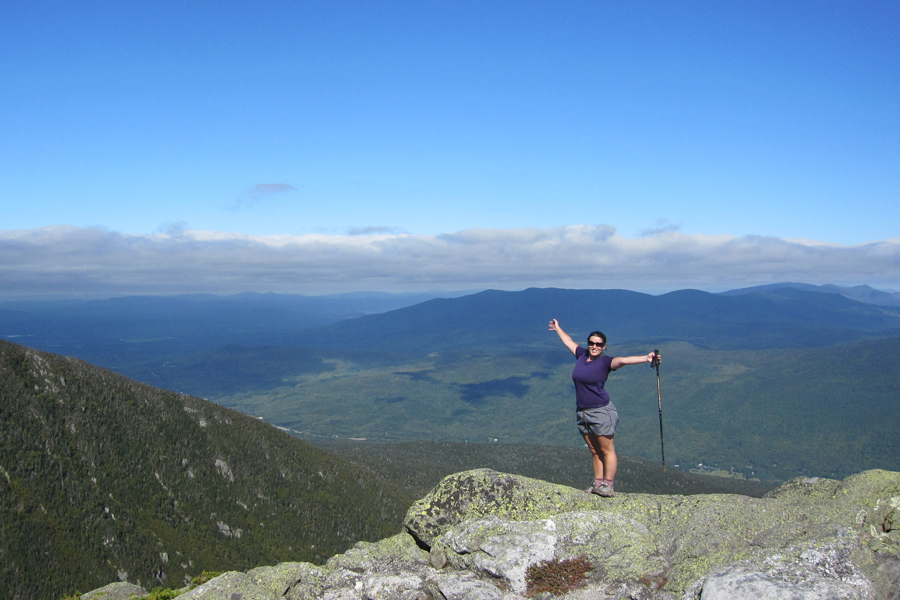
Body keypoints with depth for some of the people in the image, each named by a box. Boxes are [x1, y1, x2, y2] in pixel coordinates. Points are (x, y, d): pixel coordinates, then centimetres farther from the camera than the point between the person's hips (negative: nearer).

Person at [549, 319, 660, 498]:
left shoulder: (605, 362, -9)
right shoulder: (582, 355, 8)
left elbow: (623, 360, -26)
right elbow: (568, 341, 25)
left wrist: (645, 358, -43)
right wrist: (558, 328, 41)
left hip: (601, 411, -6)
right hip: (582, 412, 6)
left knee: (606, 450, -1)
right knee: (594, 451, 11)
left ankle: (608, 485, 4)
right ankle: (598, 483, 17)